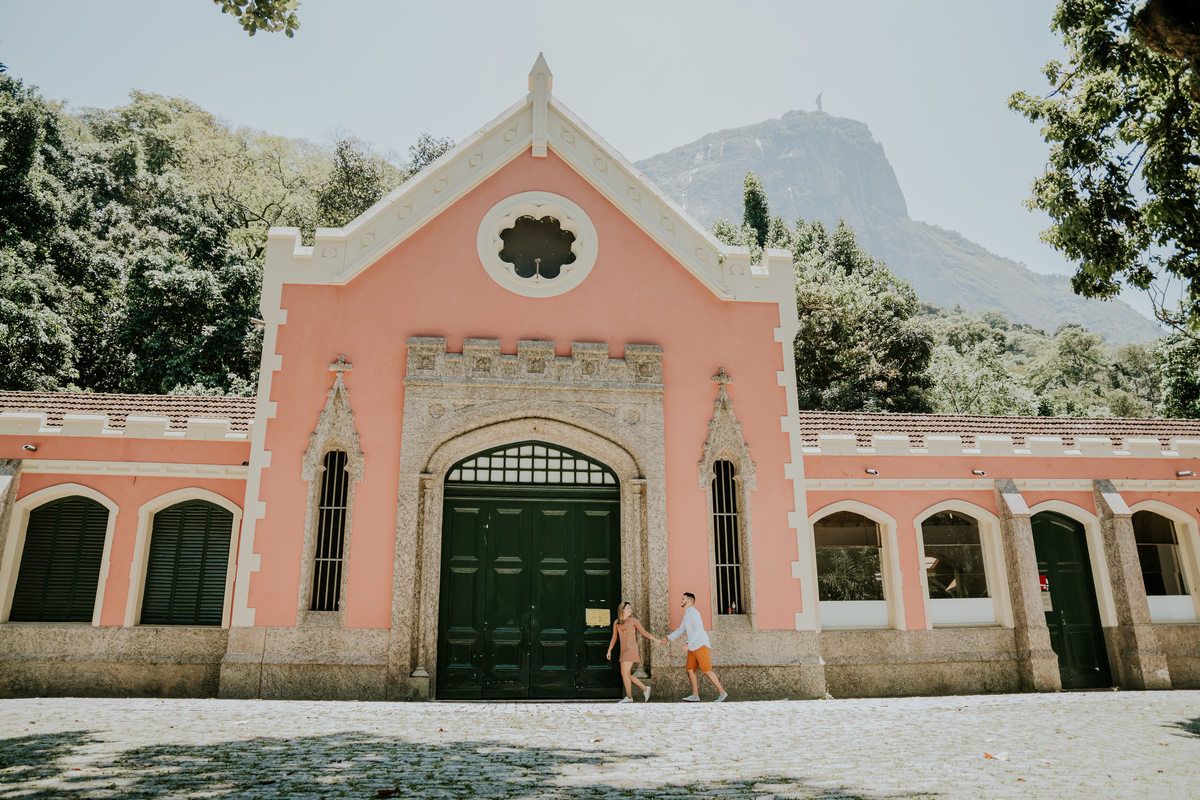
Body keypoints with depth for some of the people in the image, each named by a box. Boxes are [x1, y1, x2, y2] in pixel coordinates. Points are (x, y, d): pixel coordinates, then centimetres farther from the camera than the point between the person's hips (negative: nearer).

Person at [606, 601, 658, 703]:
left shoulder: (633, 620, 1)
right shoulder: (616, 623, 10)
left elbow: (643, 632, 5)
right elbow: (614, 638, 18)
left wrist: (656, 640, 1)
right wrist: (609, 651, 17)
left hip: (631, 649, -5)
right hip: (623, 650, 5)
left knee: (624, 673, -9)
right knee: (626, 674, 4)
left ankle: (629, 697, 2)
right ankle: (644, 689, 19)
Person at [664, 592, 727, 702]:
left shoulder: (693, 612, -13)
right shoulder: (687, 615, 18)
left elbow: (698, 630, -24)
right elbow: (680, 630, 22)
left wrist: (688, 644, -30)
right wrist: (668, 638, 14)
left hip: (701, 645, -9)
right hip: (693, 648, 9)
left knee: (707, 670, -10)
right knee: (690, 670, 2)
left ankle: (721, 692, -1)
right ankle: (695, 695, 4)